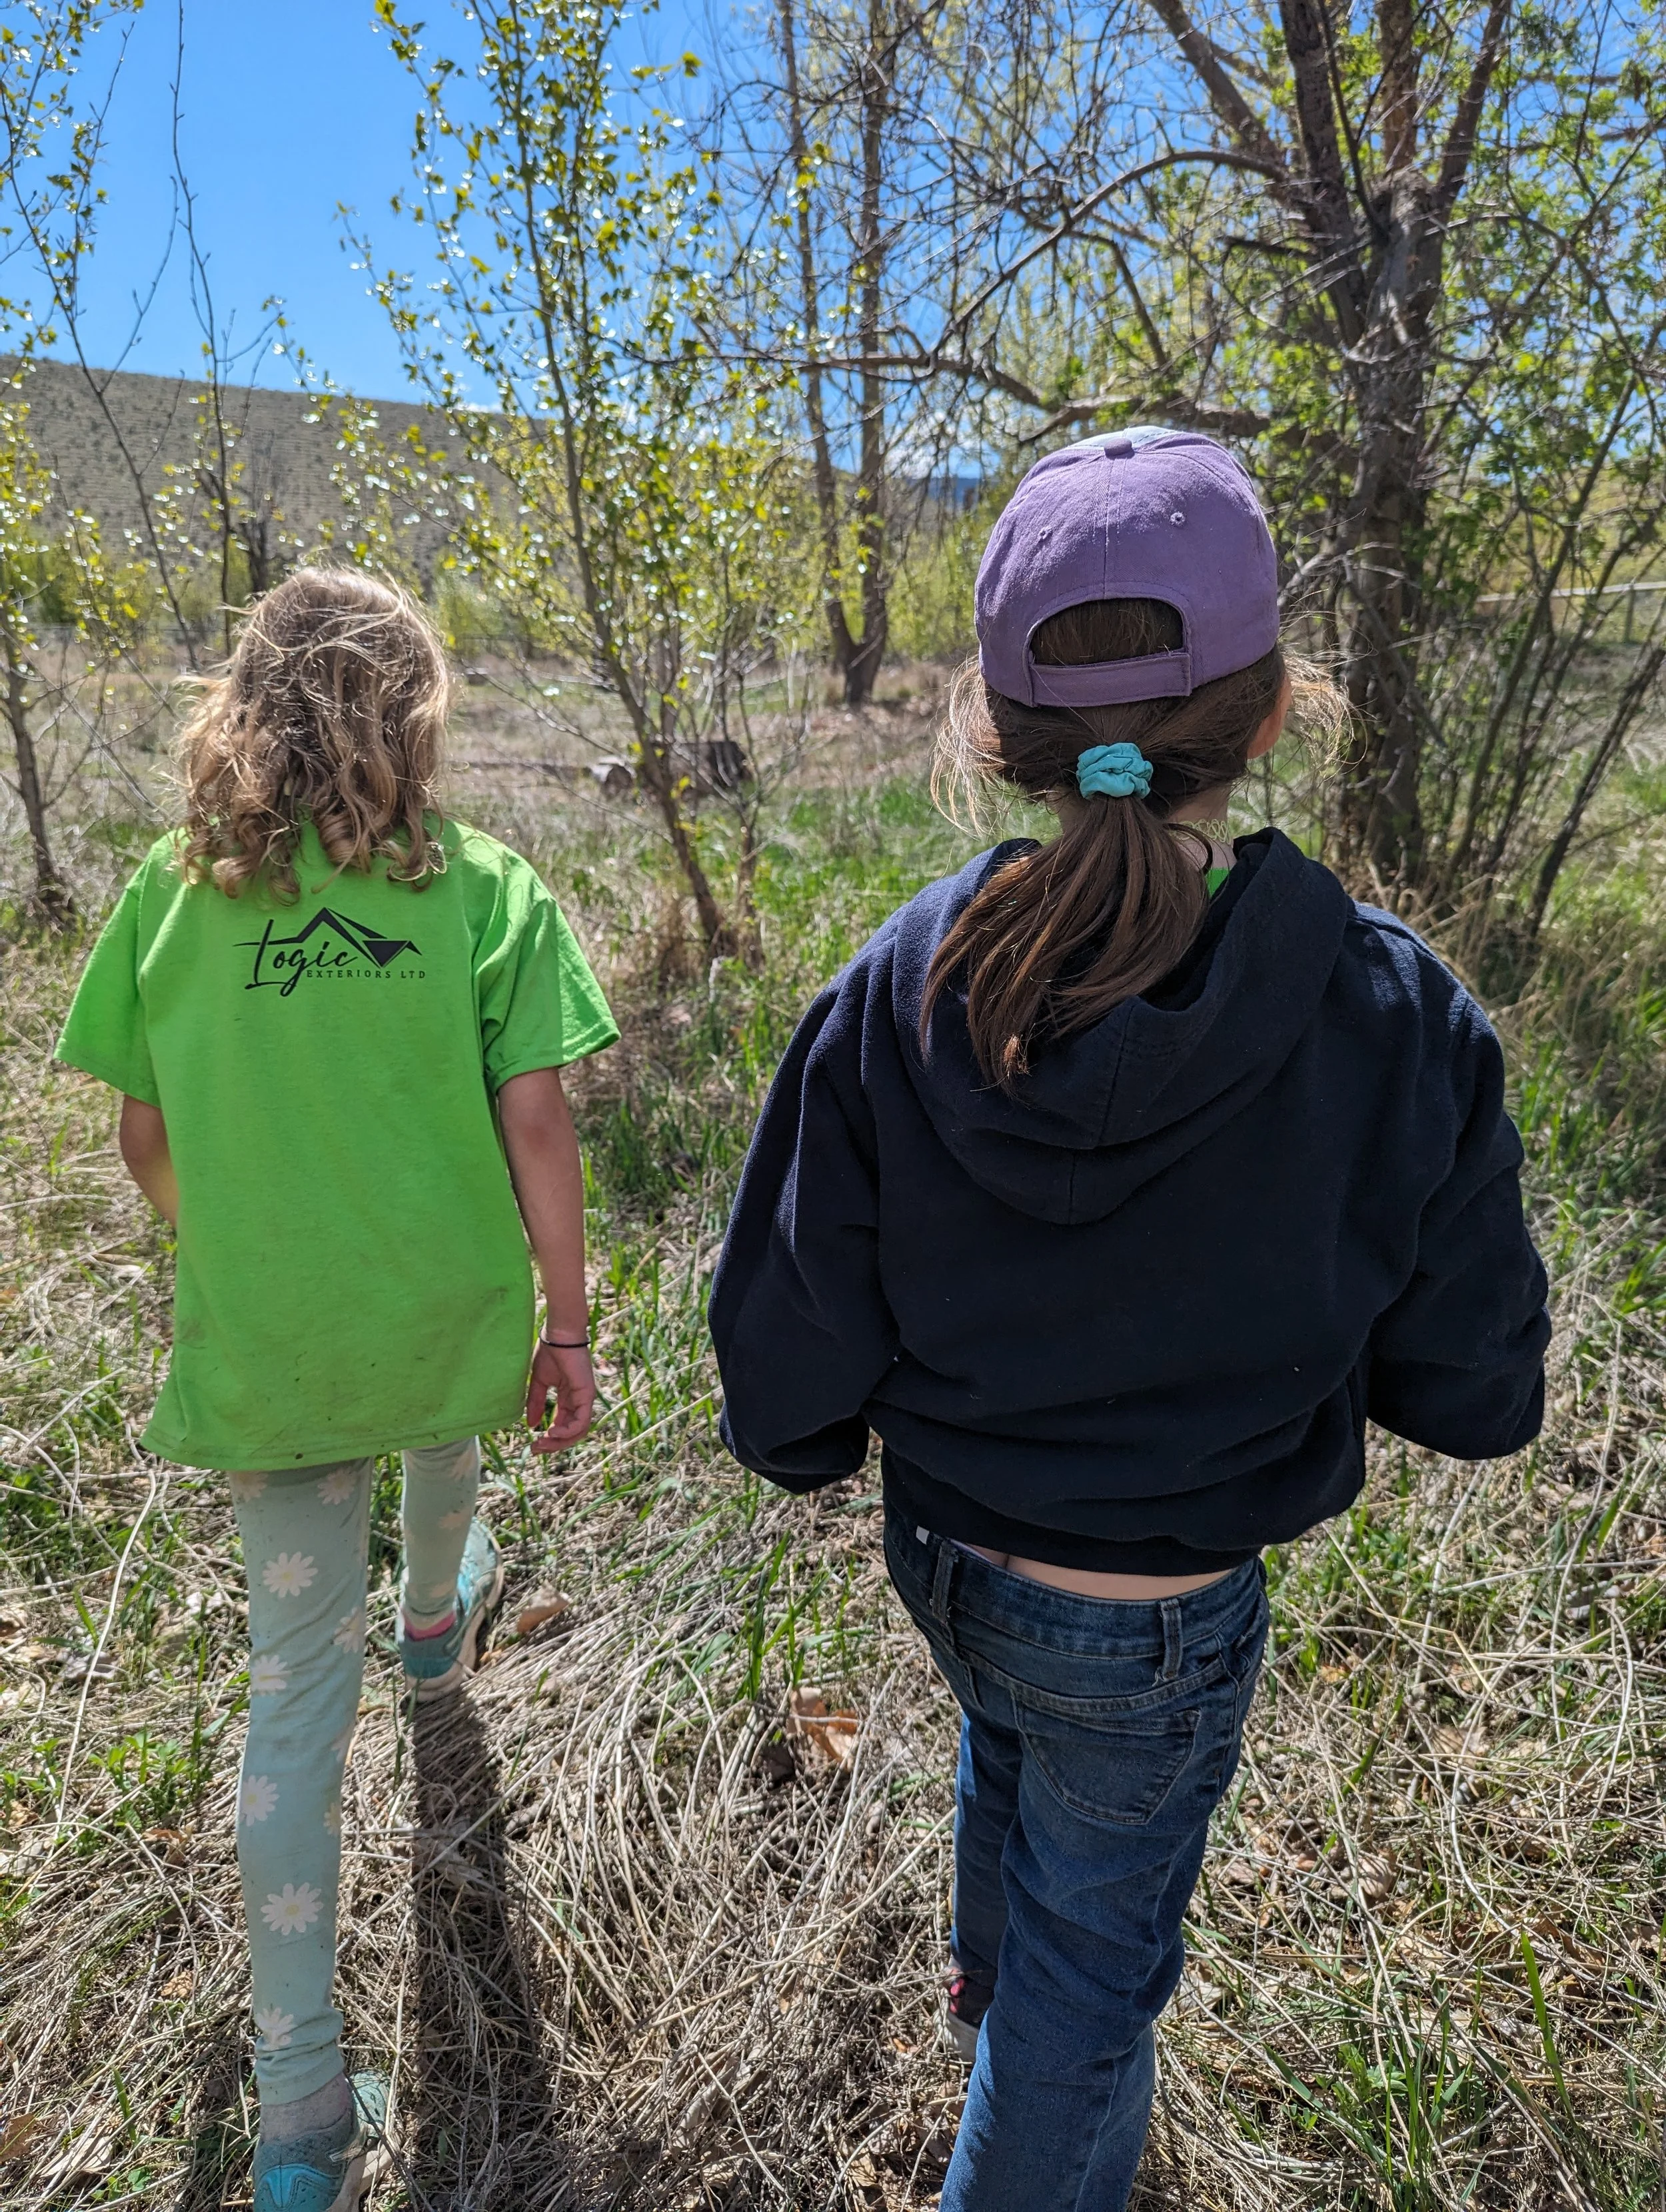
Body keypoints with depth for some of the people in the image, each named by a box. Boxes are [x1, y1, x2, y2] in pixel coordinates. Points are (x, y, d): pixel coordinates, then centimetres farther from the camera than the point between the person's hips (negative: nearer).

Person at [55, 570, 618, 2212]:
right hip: (443, 1308, 0)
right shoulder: (484, 889, -12)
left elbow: (144, 1138, 1)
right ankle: (436, 1617, 68)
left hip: (260, 1343, 1)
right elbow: (533, 1122, -14)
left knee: (298, 1687, 11)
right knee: (442, 1430, 37)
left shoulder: (176, 892, -5)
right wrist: (570, 1323, -5)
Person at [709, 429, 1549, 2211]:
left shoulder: (887, 1002, -22)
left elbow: (785, 1369, -14)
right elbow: (1474, 1396, -13)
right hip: (1162, 1615, -4)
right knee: (1093, 1951, 23)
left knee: (1012, 1742, 37)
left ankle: (990, 1979, 68)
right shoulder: (1398, 1025, -25)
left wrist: (807, 1444, 9)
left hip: (944, 1557, 4)